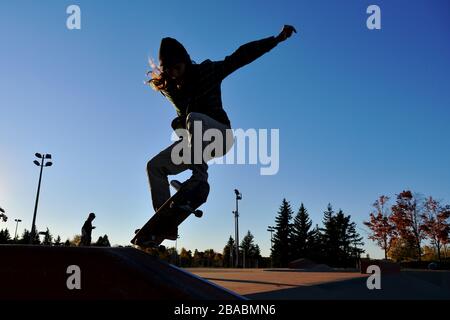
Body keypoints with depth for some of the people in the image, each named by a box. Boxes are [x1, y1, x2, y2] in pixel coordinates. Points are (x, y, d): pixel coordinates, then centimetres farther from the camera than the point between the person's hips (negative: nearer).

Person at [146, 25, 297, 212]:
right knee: (154, 167, -5)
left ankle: (199, 181, -35)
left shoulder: (207, 71, -8)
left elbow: (240, 57, -11)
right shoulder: (167, 87, 4)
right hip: (193, 142, 6)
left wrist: (277, 38, -17)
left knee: (193, 118, -36)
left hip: (220, 136, -5)